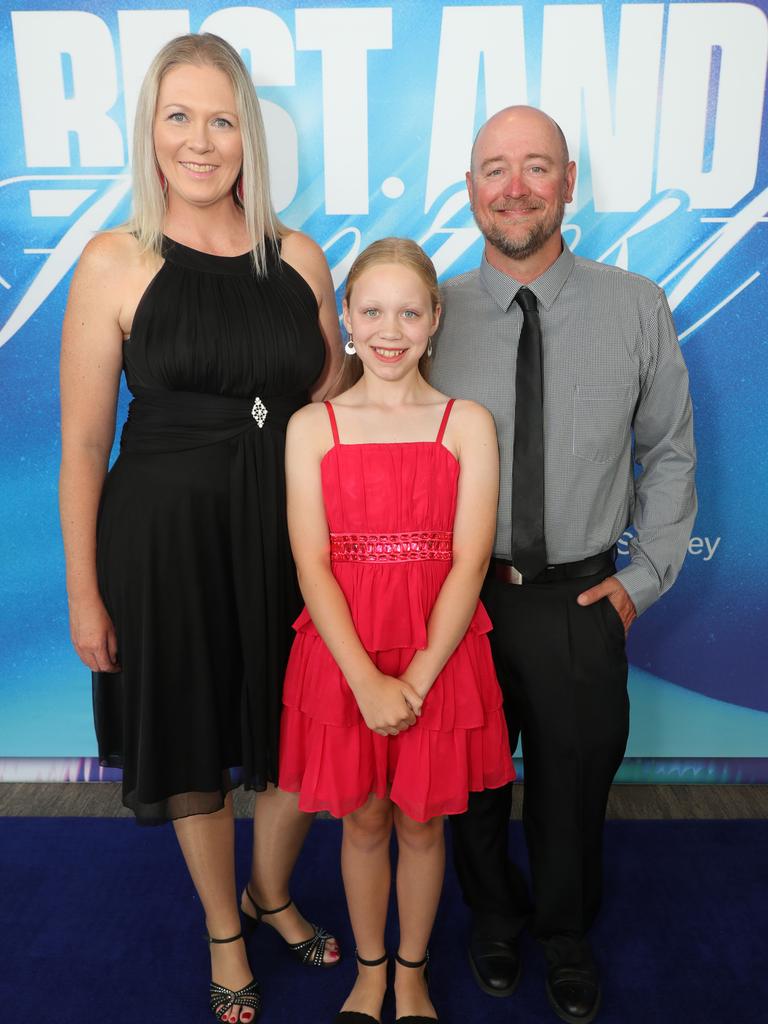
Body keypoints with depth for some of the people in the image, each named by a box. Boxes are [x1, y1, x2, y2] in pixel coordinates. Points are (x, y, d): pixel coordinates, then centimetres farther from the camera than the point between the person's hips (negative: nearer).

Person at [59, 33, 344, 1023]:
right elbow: (82, 445, -5)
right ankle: (224, 931, 45)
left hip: (288, 532, 3)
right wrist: (84, 592, -5)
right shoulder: (115, 262, -6)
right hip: (165, 536, -2)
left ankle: (272, 892, 49)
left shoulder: (298, 258, 3)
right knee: (193, 745, 16)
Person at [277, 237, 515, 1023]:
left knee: (421, 823, 15)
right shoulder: (311, 427, -1)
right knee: (363, 820, 16)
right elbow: (312, 566, -7)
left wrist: (418, 677, -16)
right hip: (342, 656, 1)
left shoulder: (467, 424, -2)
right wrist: (366, 679, -16)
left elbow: (469, 562, -8)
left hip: (440, 655, 0)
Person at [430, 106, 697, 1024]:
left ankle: (566, 936, 50)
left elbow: (669, 453, 4)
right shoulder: (432, 314, -6)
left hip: (584, 599, 1)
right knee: (473, 780, 19)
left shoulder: (637, 308, -4)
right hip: (461, 595, 0)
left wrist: (643, 577, -1)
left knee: (574, 783, 19)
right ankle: (494, 918, 51)